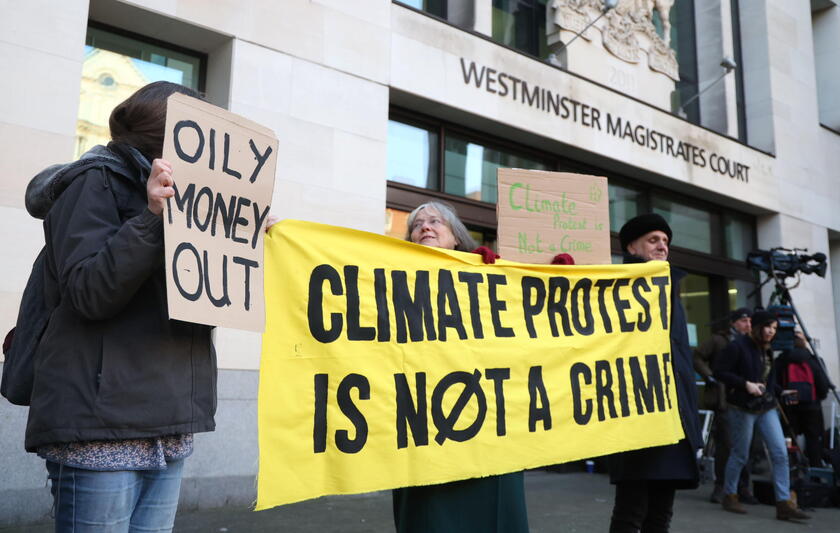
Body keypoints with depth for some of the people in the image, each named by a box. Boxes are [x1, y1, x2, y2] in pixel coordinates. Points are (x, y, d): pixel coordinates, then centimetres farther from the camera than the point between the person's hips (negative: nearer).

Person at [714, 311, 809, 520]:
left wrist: (781, 392, 6)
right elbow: (720, 371, -16)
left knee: (780, 454, -2)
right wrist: (745, 384, -22)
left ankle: (784, 503, 1)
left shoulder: (766, 349, 11)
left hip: (766, 408, 7)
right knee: (739, 455, 4)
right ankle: (729, 496, 22)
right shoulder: (738, 346, -13)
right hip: (743, 408, -7)